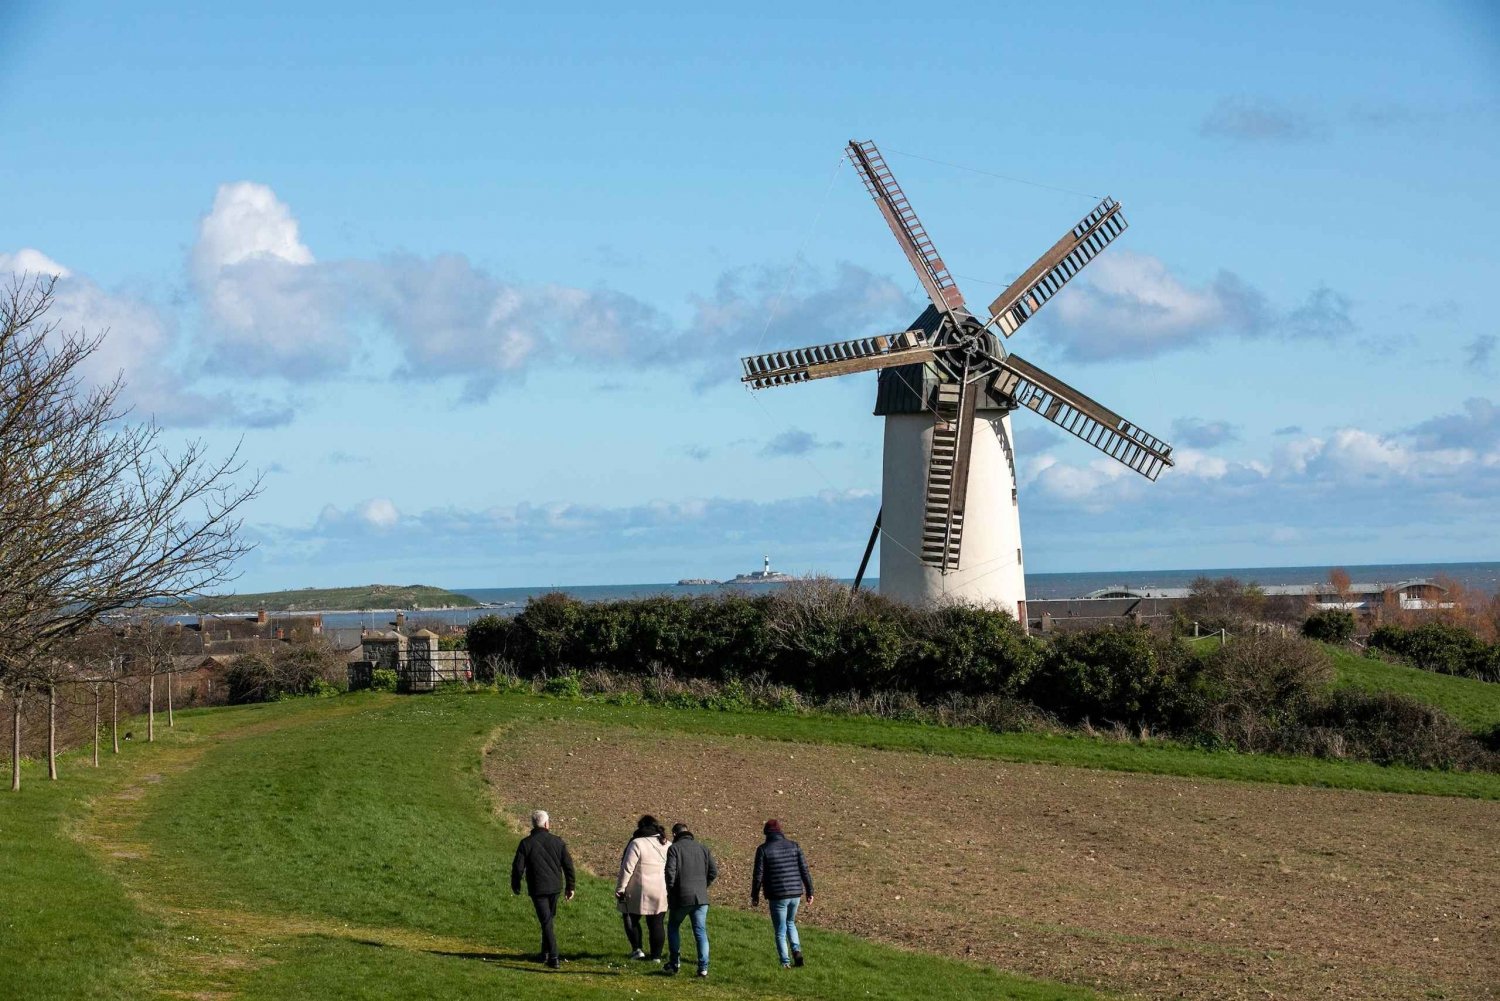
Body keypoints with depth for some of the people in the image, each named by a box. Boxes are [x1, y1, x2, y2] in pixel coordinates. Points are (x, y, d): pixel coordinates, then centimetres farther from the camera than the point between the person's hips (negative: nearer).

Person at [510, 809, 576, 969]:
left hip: (537, 889, -3)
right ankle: (546, 953, 27)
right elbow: (568, 865, 2)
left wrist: (515, 885, 10)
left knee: (546, 922, -4)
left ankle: (553, 957, -12)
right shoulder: (557, 841, 0)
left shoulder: (526, 843, -8)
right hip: (555, 887, 3)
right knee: (549, 918, 21)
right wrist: (570, 887, 12)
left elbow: (518, 866, -7)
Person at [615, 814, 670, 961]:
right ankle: (656, 956, 12)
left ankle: (637, 949, 5)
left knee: (631, 919, 14)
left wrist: (620, 889, -8)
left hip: (640, 892, -5)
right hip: (662, 893, 5)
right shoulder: (667, 846, 7)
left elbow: (627, 868, -15)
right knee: (657, 923, 11)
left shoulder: (637, 844, -13)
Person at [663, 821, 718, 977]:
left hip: (681, 897, -3)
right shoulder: (702, 849, 11)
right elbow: (714, 871, 6)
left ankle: (675, 963, 16)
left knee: (673, 928, 17)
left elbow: (670, 872, -13)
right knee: (701, 932, 4)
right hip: (701, 897, 3)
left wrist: (670, 892, -2)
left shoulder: (674, 848, -4)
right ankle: (703, 967, -3)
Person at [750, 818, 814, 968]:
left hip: (777, 896, -4)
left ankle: (785, 962, 1)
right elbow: (805, 870, 3)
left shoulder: (763, 849, -5)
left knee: (780, 931, 7)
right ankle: (797, 951, 5)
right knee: (790, 923, 25)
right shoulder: (794, 846, 4)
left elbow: (758, 875, -6)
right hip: (795, 894, 4)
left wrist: (755, 896, 5)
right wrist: (809, 891, 10)